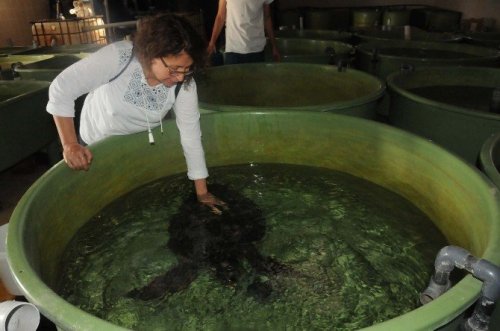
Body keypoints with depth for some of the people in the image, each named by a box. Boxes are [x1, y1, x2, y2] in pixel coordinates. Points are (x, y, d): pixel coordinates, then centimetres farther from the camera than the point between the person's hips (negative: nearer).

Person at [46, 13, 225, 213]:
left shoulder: (184, 83, -27)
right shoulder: (118, 56, -36)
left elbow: (191, 134, -22)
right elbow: (61, 89, -30)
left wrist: (202, 193, -20)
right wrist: (70, 145, -33)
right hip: (98, 143, -2)